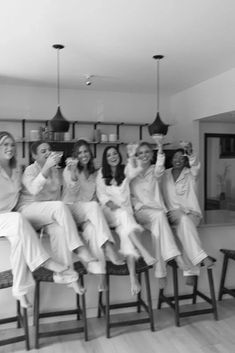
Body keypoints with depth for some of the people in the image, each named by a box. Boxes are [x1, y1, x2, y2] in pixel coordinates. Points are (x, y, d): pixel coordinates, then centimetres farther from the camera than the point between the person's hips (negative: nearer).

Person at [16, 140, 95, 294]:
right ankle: (79, 249, -35)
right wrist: (46, 167, -31)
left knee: (59, 229, -32)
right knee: (60, 206, -35)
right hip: (29, 211, -4)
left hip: (50, 215, 4)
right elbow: (33, 189, -25)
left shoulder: (55, 171, 16)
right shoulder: (30, 169, -1)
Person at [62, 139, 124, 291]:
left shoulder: (95, 173, 17)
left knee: (92, 229, -33)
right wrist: (73, 170, -22)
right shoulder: (69, 170, 6)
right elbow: (73, 190, -10)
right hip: (71, 209, -3)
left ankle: (101, 273, -42)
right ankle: (109, 247, -47)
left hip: (89, 214, 3)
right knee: (94, 206, -35)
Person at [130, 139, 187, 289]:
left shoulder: (154, 170, 12)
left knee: (157, 229, -33)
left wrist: (160, 152, -30)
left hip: (157, 212, 1)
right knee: (159, 215, -33)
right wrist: (139, 205, -8)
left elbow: (159, 171, -15)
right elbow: (129, 195, 11)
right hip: (140, 212, -1)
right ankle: (176, 255, -38)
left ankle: (161, 272, -33)